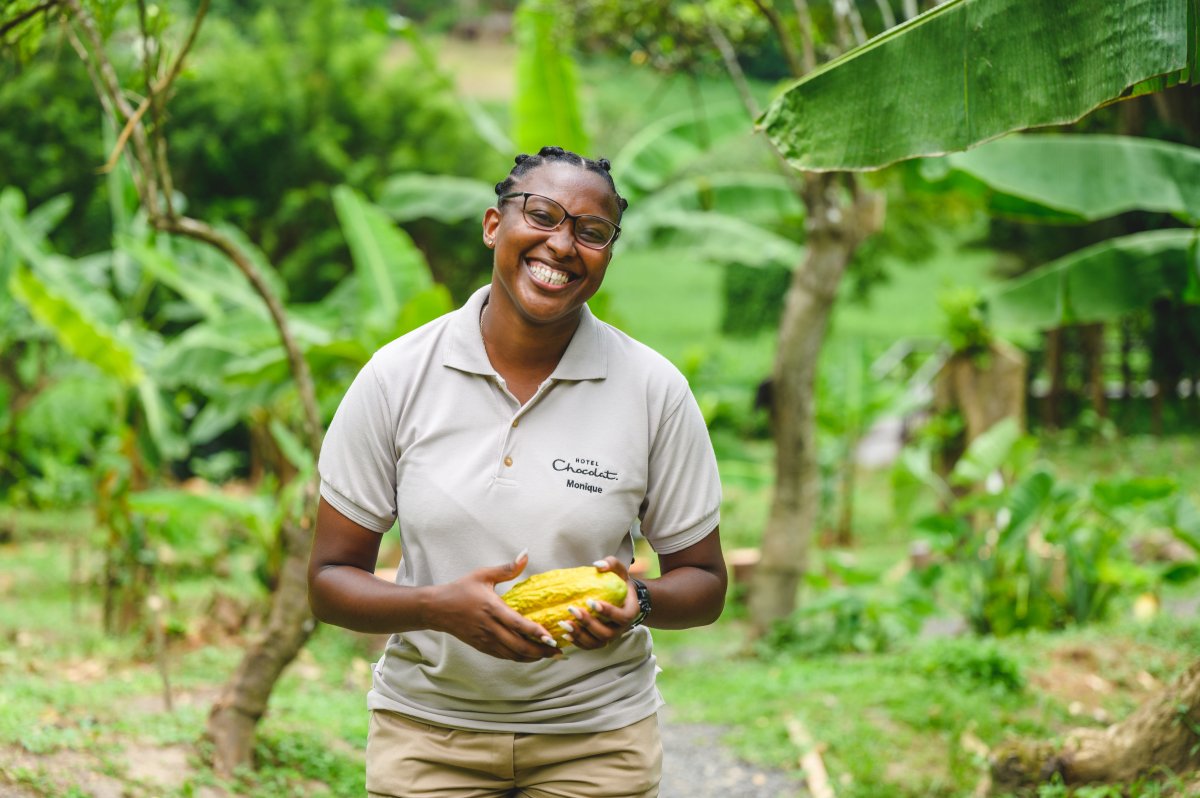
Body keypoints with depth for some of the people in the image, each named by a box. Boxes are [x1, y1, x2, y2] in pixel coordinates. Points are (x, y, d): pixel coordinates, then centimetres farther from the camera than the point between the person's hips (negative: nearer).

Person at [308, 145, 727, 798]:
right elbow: (330, 580, -4)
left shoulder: (654, 389, -7)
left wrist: (638, 602, -20)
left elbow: (703, 581, 2)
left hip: (595, 734, 0)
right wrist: (441, 606, -23)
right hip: (425, 729, 0)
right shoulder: (396, 377, -7)